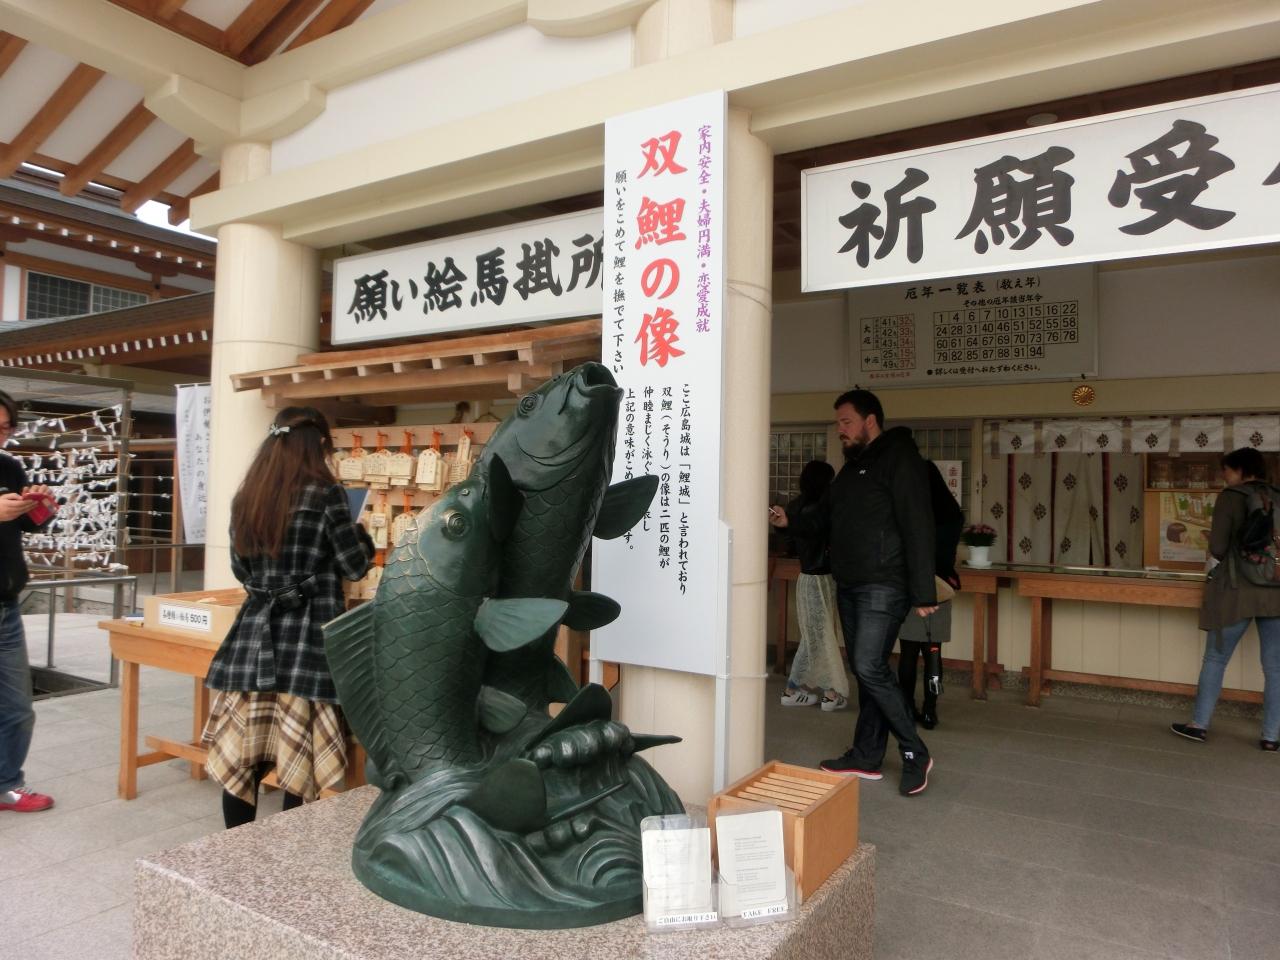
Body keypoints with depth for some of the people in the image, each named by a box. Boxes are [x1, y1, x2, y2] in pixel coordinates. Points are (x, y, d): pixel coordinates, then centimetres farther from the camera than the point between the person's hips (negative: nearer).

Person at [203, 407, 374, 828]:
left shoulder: (246, 497, 7)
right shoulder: (326, 495, -10)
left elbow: (241, 571, 17)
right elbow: (355, 566, -4)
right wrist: (363, 535, 15)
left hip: (254, 635, 6)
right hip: (307, 640, -6)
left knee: (243, 758, 12)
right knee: (300, 761, 6)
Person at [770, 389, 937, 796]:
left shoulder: (899, 458, -9)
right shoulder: (851, 467, 18)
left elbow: (918, 527, -16)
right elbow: (824, 519, 21)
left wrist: (923, 592, -21)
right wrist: (791, 521, 0)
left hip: (883, 586, -8)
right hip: (848, 586, 9)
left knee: (870, 667, -14)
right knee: (864, 670, 12)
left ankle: (915, 754, 1)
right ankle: (867, 756, 20)